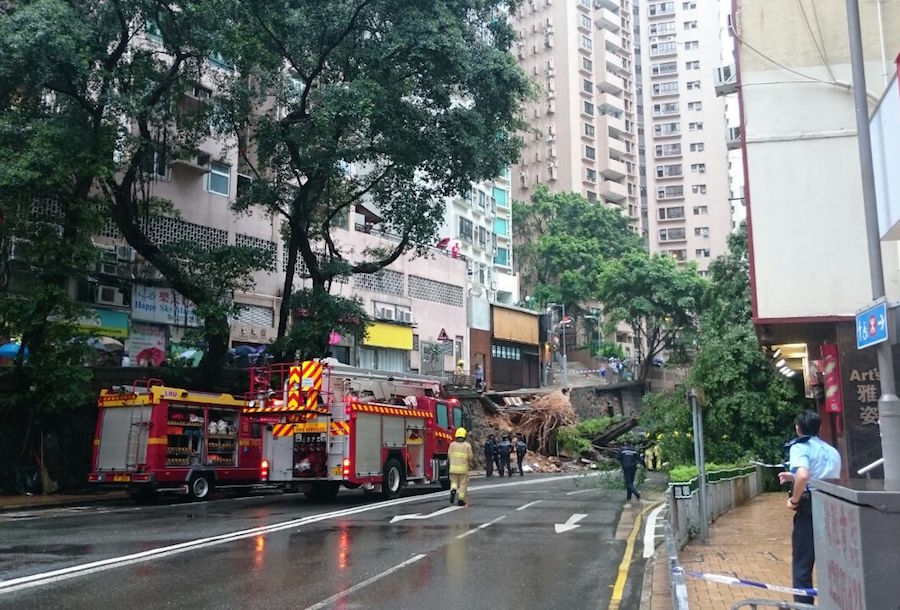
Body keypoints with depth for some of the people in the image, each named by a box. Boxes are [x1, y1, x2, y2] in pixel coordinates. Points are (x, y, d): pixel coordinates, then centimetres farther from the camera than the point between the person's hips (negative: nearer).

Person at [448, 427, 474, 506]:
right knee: (463, 484, 9)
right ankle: (461, 500, 10)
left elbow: (449, 455, 1)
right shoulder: (467, 445, -6)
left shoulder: (452, 444, -1)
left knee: (454, 481, 17)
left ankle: (453, 490, -12)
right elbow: (470, 457, -2)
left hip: (453, 468, 2)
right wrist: (468, 463, 20)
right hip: (463, 468, -2)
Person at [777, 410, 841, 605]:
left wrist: (794, 500, -14)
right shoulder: (832, 451, 14)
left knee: (802, 563, 2)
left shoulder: (800, 447, -8)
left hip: (810, 509, -6)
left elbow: (803, 475, -26)